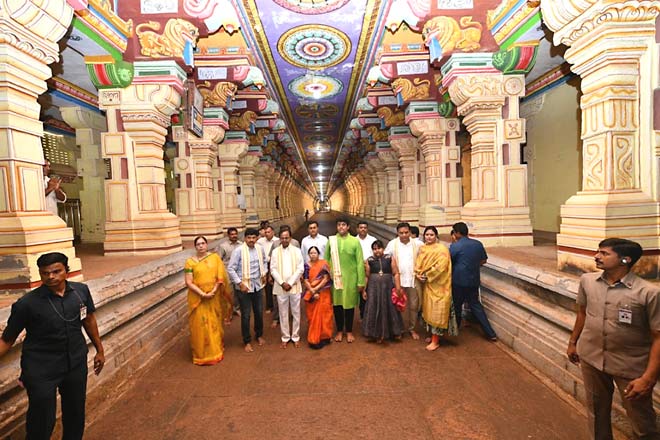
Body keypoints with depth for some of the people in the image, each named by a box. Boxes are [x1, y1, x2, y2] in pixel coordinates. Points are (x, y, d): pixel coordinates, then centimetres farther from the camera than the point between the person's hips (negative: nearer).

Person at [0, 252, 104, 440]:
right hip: (41, 370, -3)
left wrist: (99, 350, 12)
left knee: (76, 416, 20)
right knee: (42, 423, 9)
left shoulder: (81, 290, -9)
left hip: (77, 364, 3)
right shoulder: (27, 303, -18)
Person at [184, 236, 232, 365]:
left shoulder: (215, 257, -1)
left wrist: (213, 291, -16)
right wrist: (202, 294, -17)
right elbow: (189, 282, -9)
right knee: (200, 325, 5)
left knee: (215, 324, 13)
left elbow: (221, 276, -5)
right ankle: (202, 354, 22)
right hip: (198, 298, -1)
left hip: (214, 297, 1)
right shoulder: (190, 262, -5)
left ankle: (216, 350, 32)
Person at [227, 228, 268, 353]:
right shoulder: (238, 251, -16)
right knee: (246, 315, 6)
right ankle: (247, 341, 23)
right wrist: (239, 283, -17)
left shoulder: (260, 249, -1)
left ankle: (259, 335, 37)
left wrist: (264, 274, 4)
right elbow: (230, 269, -14)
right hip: (244, 287, -4)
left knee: (259, 313, 15)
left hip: (258, 285, 4)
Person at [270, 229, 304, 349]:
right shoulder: (275, 252, 2)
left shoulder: (297, 251, 0)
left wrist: (290, 283, -11)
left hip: (295, 286, 0)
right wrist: (282, 283, -11)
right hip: (280, 287, 0)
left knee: (296, 313, 8)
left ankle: (295, 337, 22)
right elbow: (273, 269, -2)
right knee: (283, 313, 9)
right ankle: (285, 337, 23)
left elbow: (300, 269, -4)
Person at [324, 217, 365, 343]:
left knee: (349, 304, 10)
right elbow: (326, 260, 3)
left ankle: (349, 331, 30)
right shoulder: (331, 240, -1)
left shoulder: (355, 241, -4)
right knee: (337, 304, 11)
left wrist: (361, 282, -5)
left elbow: (360, 262, -4)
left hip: (351, 278, -1)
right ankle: (339, 330, 30)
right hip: (335, 278, 1)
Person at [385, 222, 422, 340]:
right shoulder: (392, 244, -5)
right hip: (398, 280, -1)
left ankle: (412, 328, 25)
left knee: (413, 306, 9)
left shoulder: (417, 244, -2)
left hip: (413, 280, 1)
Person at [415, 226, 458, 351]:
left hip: (438, 286, -7)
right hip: (427, 284, 7)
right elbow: (418, 264, 10)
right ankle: (433, 335, 29)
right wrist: (418, 274, -8)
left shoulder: (442, 249, -13)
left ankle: (435, 341, 7)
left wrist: (427, 275, -16)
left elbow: (440, 266, -21)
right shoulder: (422, 249, 8)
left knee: (437, 312, -1)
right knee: (429, 310, 14)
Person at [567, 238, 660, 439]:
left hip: (631, 366, -4)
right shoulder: (587, 281, -6)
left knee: (642, 420, 14)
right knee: (596, 410, 22)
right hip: (591, 358, 4)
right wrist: (573, 342, 16)